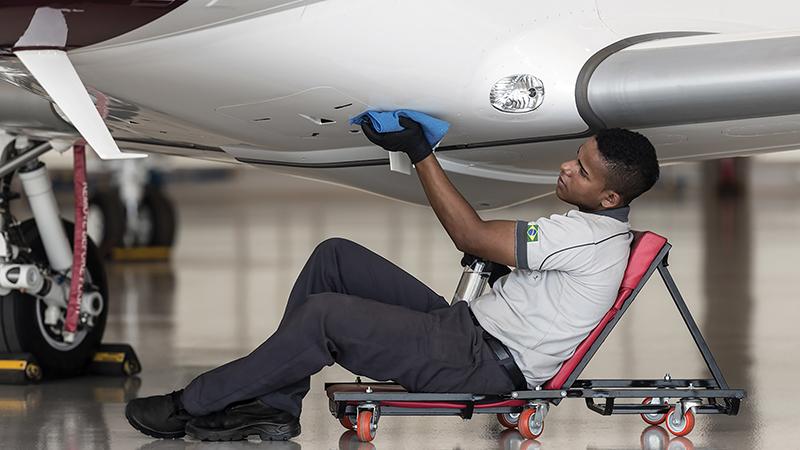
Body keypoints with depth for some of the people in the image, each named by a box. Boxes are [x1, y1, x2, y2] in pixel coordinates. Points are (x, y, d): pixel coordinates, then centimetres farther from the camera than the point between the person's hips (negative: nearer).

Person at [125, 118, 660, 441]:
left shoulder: (589, 236, -19)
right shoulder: (599, 225, 12)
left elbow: (471, 235, -17)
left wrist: (419, 150, -14)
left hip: (485, 366, -11)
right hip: (466, 324, 11)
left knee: (325, 316, -23)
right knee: (334, 257, 3)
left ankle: (192, 406, -10)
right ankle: (274, 404, -1)